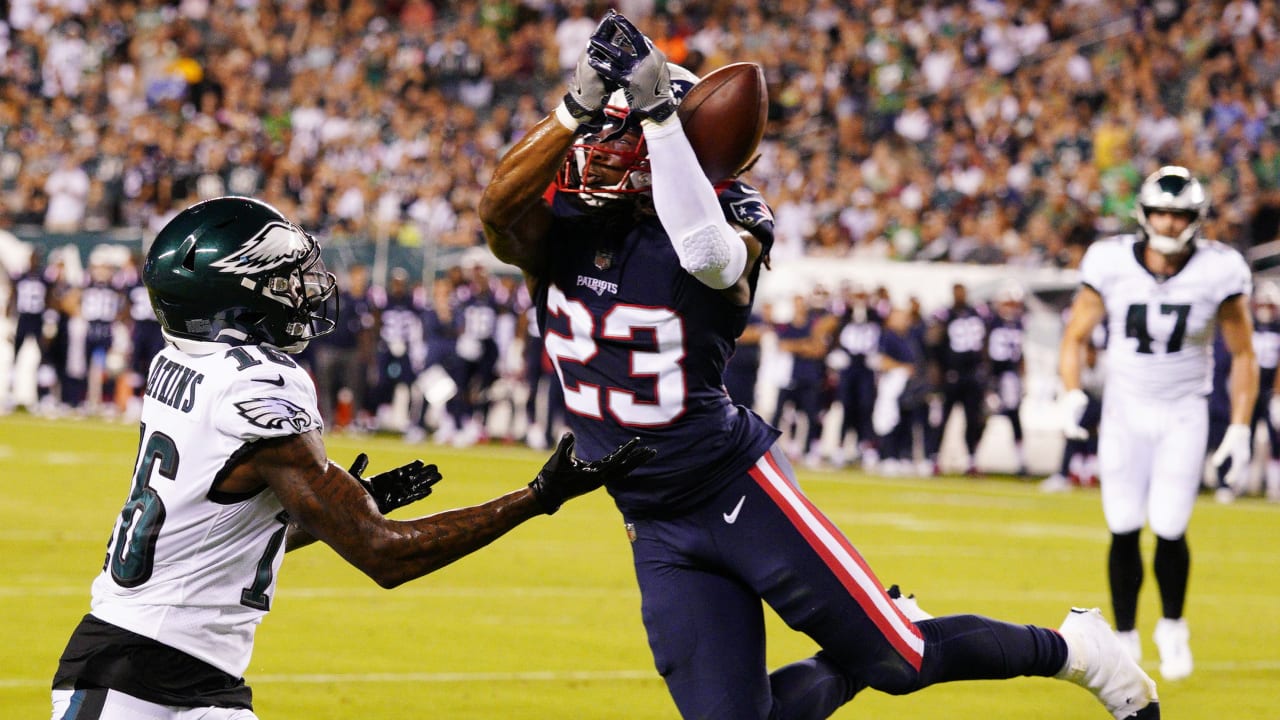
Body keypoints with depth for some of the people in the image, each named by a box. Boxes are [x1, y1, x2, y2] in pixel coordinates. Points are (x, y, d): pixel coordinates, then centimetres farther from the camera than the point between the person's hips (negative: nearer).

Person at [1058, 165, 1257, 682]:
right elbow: (1075, 337, 0)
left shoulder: (1218, 272, -12)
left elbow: (1242, 356, -2)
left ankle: (1172, 627, 17)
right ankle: (1124, 640, 15)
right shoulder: (1111, 264, -10)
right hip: (1125, 411, 1)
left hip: (1184, 416, -1)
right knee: (1124, 531, -2)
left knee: (1170, 530, -10)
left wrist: (1240, 430, -6)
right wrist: (1071, 395, -16)